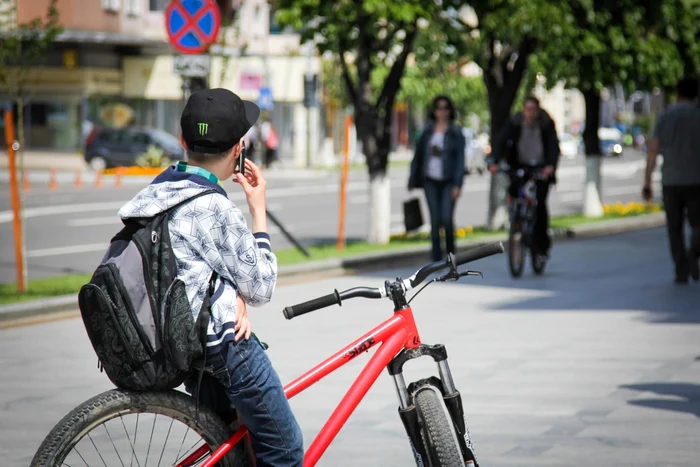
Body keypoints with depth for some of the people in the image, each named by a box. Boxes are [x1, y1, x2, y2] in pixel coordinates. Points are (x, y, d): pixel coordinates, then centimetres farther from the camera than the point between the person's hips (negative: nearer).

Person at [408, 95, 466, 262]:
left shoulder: (456, 133, 0)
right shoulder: (427, 131, 9)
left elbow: (460, 159, -5)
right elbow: (418, 156, 12)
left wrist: (457, 185, -14)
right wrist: (413, 181, 8)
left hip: (448, 182, -3)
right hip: (431, 181, 3)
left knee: (447, 219, -13)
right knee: (435, 221, 1)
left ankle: (451, 253, 8)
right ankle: (437, 258, 6)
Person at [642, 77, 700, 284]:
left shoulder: (664, 116, 4)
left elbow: (653, 151, 1)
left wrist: (647, 182, 4)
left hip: (670, 182, 1)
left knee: (675, 228, 10)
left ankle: (681, 271, 5)